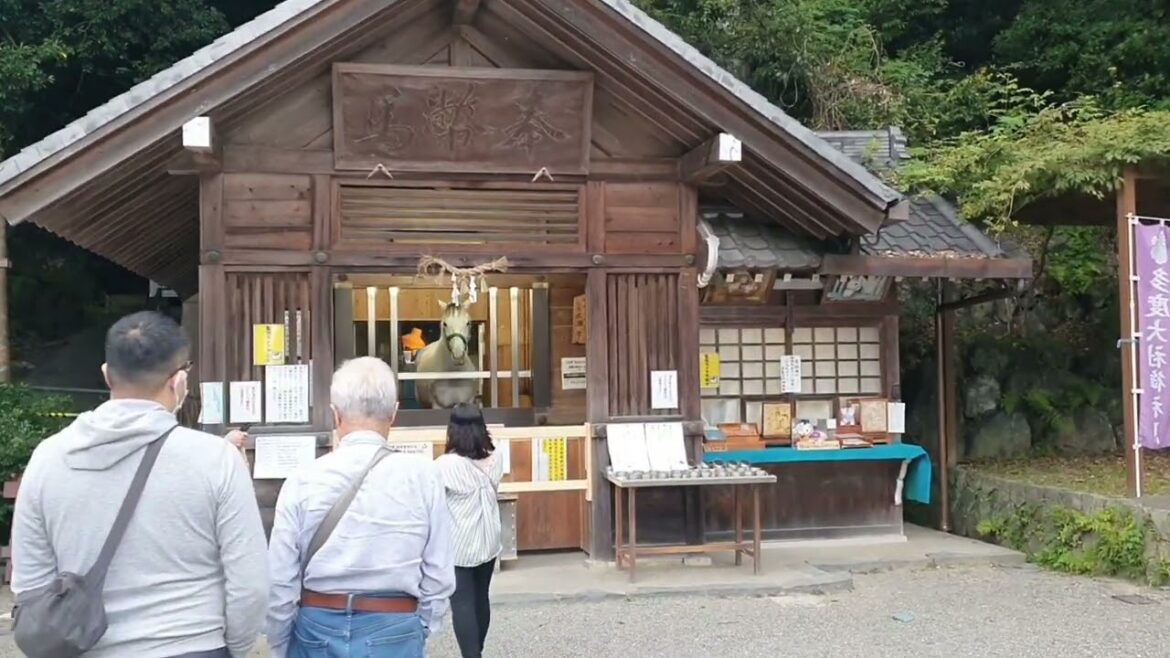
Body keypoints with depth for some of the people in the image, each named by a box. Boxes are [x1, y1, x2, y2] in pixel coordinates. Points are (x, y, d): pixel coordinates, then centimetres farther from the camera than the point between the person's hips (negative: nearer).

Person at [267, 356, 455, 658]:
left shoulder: (302, 482, -9)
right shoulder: (422, 476, -9)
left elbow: (280, 584, -5)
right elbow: (439, 576, -6)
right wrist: (418, 632, 10)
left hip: (317, 630, 1)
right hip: (394, 632, -1)